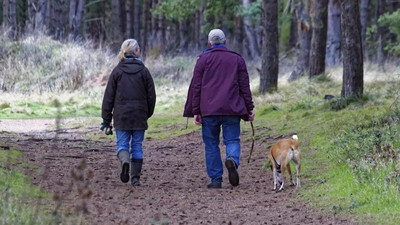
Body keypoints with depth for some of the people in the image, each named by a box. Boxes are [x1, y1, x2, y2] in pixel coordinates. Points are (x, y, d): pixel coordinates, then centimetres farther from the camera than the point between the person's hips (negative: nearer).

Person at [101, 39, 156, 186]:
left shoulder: (117, 71, -2)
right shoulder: (143, 71, -1)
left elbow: (109, 96, -2)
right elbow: (151, 95, 2)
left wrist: (106, 119, 3)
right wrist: (148, 114, 16)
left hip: (121, 115, -1)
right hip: (139, 116, 1)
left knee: (122, 143, 6)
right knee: (137, 146, 8)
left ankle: (124, 161, -25)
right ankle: (135, 178, 6)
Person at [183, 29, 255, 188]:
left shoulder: (203, 59, 6)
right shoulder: (237, 59, 9)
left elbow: (196, 87, 2)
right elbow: (245, 87, 8)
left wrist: (195, 111, 3)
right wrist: (249, 109, 11)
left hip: (208, 110, -1)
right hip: (232, 110, 1)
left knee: (211, 145, 6)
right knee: (232, 140, 5)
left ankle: (216, 179, 2)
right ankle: (232, 160, -27)